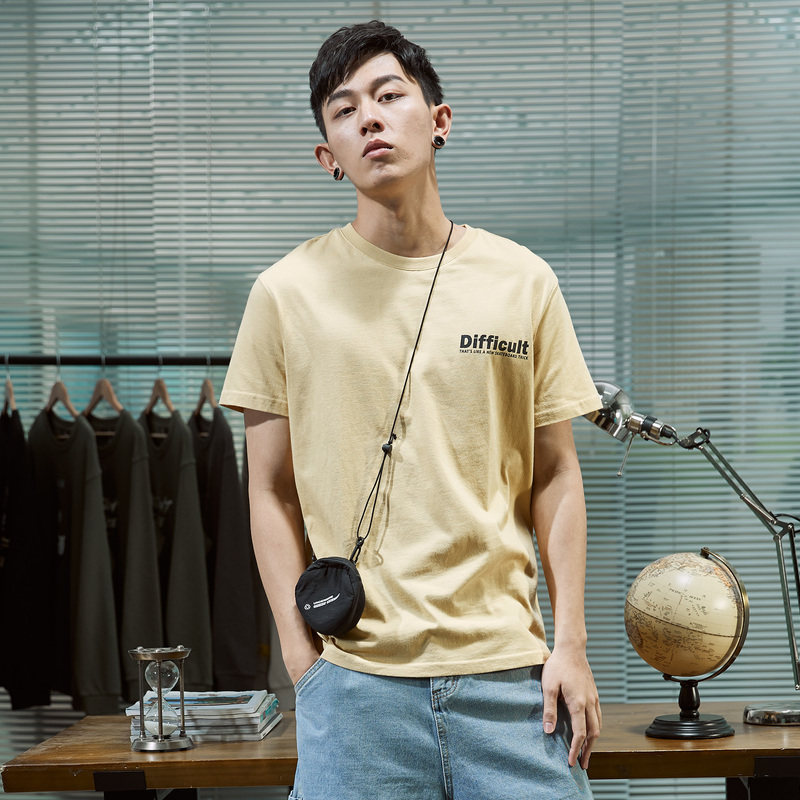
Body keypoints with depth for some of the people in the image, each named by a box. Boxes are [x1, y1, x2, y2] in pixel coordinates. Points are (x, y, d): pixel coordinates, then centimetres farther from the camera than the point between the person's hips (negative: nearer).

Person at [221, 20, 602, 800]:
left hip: (509, 670, 1)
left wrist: (569, 644, 0)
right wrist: (303, 657, -1)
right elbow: (272, 492, 5)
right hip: (356, 680, -1)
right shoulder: (287, 293, 2)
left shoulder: (524, 283, 5)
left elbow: (554, 475, 7)